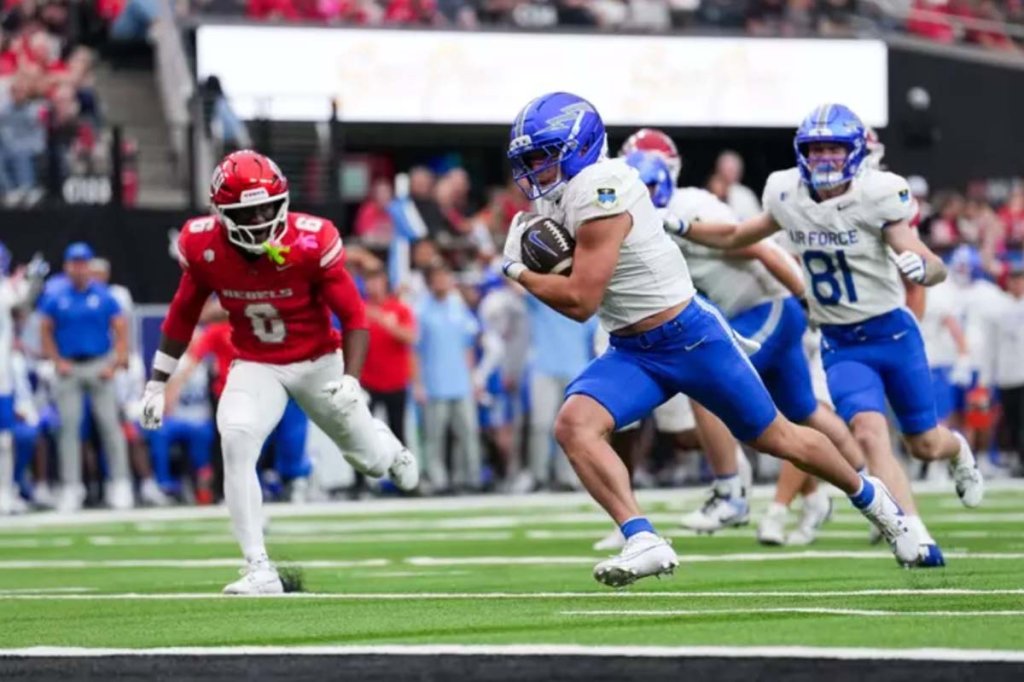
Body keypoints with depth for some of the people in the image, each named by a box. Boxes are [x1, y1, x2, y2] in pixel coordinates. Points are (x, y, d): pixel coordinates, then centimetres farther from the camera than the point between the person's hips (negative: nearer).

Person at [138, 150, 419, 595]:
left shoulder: (311, 242, -25)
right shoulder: (204, 248, -17)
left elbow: (353, 316, -18)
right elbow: (183, 315, 1)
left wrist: (350, 380, -30)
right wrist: (158, 382, 3)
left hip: (318, 362, -1)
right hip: (255, 367, 1)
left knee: (369, 457, 11)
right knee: (235, 441, -27)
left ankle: (385, 447, 54)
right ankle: (259, 570, -21)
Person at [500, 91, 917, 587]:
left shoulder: (598, 193, -24)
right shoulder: (564, 195, 3)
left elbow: (579, 301, -22)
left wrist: (518, 270, -11)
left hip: (691, 339, -8)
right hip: (631, 353, 8)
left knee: (775, 438, 10)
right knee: (573, 424, -19)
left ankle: (869, 496, 35)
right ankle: (642, 541, -25)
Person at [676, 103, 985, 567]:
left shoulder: (875, 196, -17)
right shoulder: (788, 197, -4)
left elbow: (935, 268, -20)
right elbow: (739, 238, 15)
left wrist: (921, 267, -44)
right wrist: (679, 227, 6)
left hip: (891, 333, -2)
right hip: (840, 346, 2)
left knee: (924, 445, 13)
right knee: (869, 433, -22)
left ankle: (957, 450, 51)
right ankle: (916, 539, -23)